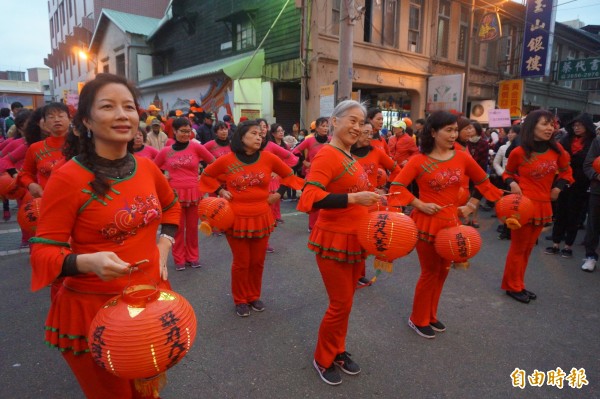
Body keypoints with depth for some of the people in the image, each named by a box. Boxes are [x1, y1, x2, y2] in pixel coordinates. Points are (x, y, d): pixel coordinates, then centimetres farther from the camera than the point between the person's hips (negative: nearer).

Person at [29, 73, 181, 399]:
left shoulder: (147, 168, -1)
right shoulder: (68, 178, -17)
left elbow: (171, 206, 19)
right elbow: (43, 252, -14)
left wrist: (163, 247, 5)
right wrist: (88, 262, -33)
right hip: (92, 310, -5)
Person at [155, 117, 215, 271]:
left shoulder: (196, 146, -3)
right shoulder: (165, 151, 1)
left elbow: (213, 163, 4)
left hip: (194, 193, 0)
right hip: (174, 193, 0)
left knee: (192, 227, 9)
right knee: (178, 227, 7)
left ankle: (193, 257, 24)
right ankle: (179, 259, 21)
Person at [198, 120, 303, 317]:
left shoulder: (268, 158, -4)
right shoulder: (226, 160, -7)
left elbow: (289, 174, 11)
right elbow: (206, 175, 9)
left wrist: (278, 193, 2)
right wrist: (220, 191, -3)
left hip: (261, 218, 2)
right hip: (236, 219, -2)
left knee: (258, 261, 14)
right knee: (241, 263, 9)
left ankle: (254, 296, 36)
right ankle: (240, 300, 30)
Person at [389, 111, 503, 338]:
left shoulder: (462, 158, 1)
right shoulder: (419, 160, -11)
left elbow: (483, 182, 15)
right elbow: (397, 187, -15)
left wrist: (470, 206, 8)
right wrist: (420, 205, -17)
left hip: (451, 222, 5)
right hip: (427, 222, -5)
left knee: (443, 271, 16)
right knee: (430, 272, 6)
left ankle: (431, 316, 36)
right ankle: (418, 320, 26)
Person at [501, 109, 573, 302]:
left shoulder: (557, 149, 1)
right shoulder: (519, 152, -12)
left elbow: (566, 171, 17)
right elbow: (508, 173, 5)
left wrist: (558, 187, 3)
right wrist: (512, 183, -15)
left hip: (543, 205, 5)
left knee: (528, 248, 15)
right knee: (518, 247, 5)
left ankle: (518, 284, 28)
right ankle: (512, 286, 20)